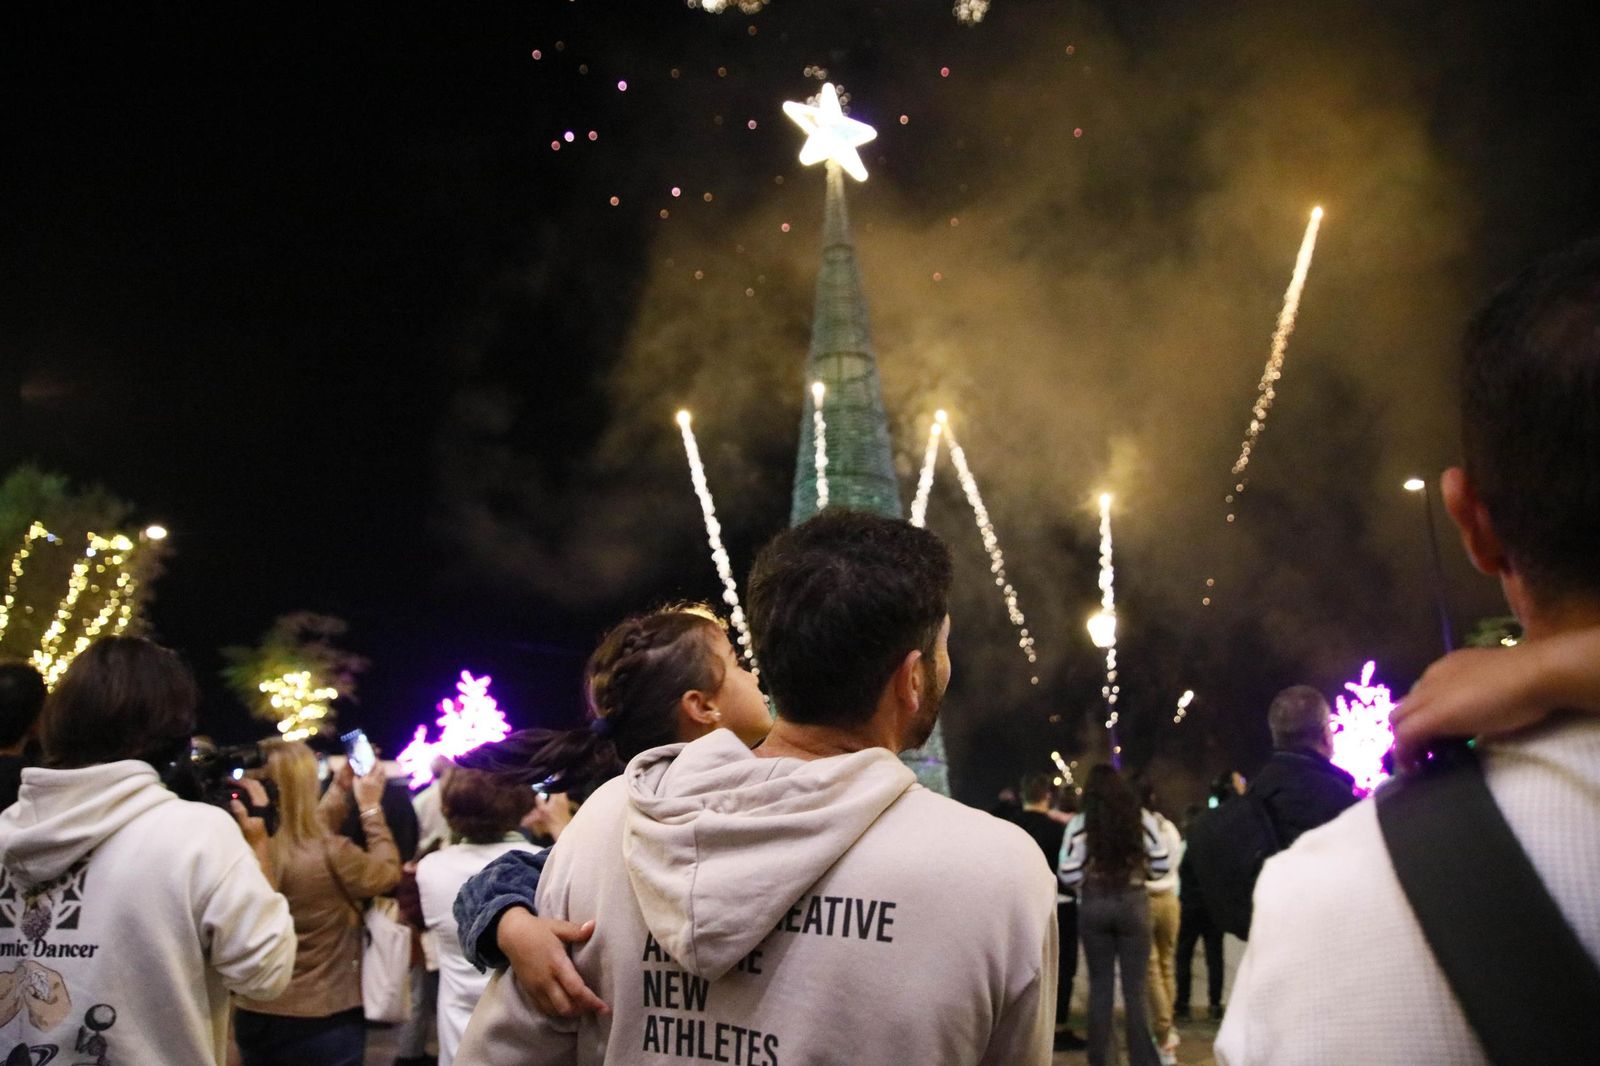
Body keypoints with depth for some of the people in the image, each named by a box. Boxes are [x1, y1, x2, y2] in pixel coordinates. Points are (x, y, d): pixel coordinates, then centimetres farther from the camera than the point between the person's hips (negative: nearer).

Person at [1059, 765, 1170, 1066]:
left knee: (1100, 985, 10)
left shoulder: (1080, 822, -5)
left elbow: (1068, 875, -8)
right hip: (1133, 903, 0)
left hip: (1093, 906, 0)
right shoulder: (1141, 817, -2)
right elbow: (1162, 864, -2)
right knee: (1134, 987, 6)